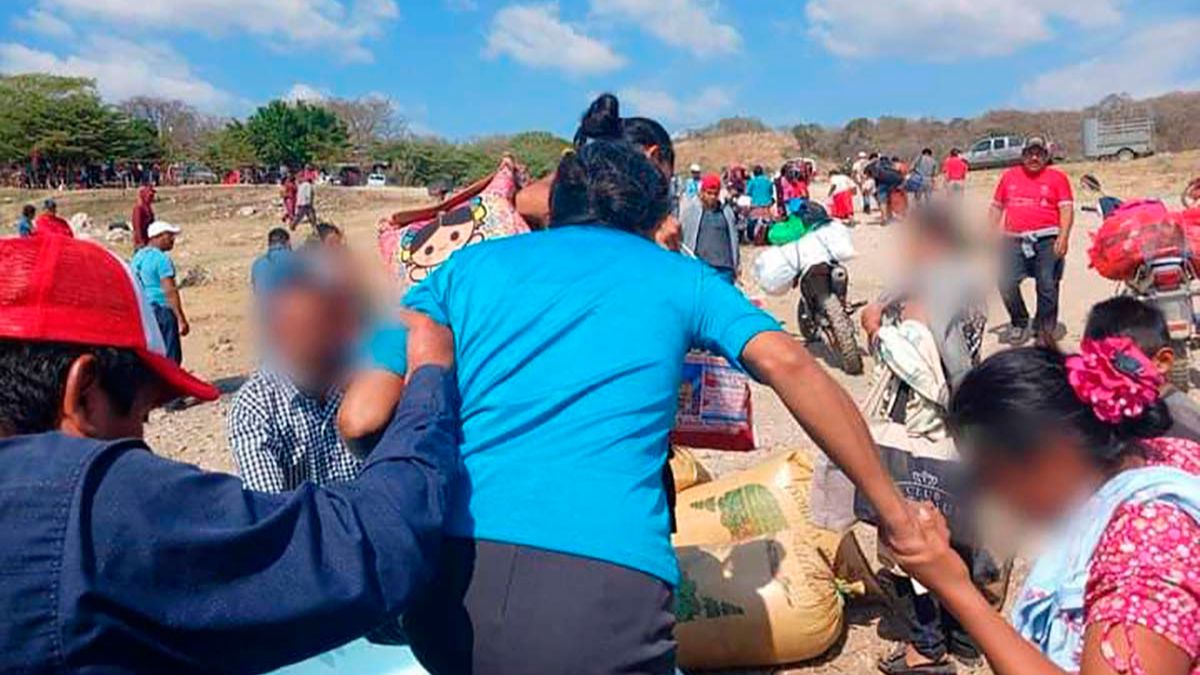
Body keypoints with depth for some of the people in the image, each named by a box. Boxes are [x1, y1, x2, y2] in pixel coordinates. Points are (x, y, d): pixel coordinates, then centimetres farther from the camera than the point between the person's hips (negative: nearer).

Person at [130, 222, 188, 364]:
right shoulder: (161, 258, -12)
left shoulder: (137, 257, 15)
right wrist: (181, 319, -18)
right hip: (161, 311, -9)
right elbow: (170, 291, -18)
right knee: (171, 358, -6)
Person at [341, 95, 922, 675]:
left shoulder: (469, 266, 16)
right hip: (604, 592, -2)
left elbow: (359, 420, 9)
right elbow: (787, 364, 2)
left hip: (448, 586, 3)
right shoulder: (679, 276, 15)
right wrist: (890, 508, 11)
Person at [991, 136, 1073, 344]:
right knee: (1006, 283, -7)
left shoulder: (1057, 177, 7)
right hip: (1014, 240, 2)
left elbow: (1067, 209, 0)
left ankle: (1045, 331, 13)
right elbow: (996, 208, 19)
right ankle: (1019, 323, 15)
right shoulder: (1009, 176, 16)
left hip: (1047, 240, -2)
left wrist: (1063, 237, -13)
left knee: (1047, 286, -2)